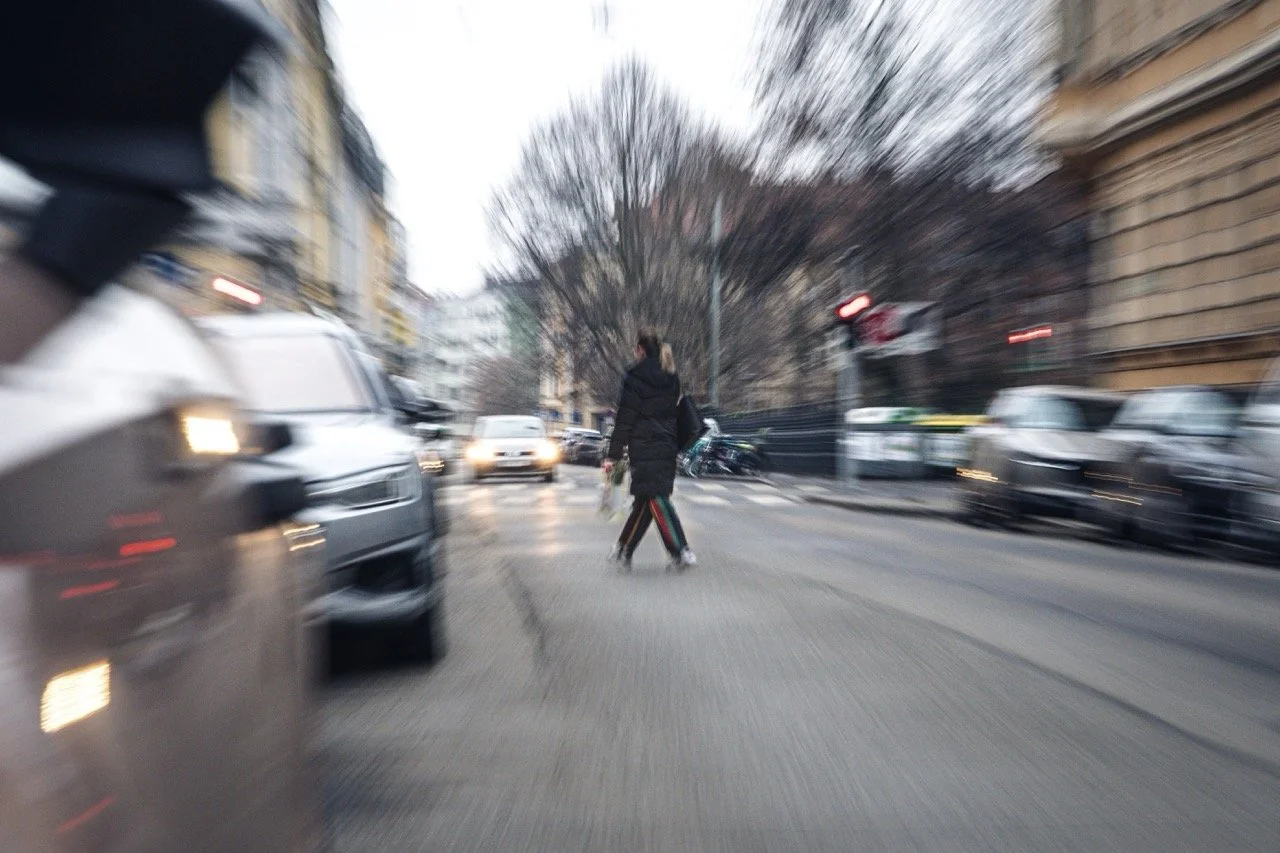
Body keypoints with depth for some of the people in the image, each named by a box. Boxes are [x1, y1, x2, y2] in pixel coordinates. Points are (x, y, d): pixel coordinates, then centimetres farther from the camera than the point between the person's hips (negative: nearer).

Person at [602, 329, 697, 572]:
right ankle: (623, 551, 22)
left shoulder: (635, 376, -7)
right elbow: (673, 412, 15)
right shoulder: (671, 377, 14)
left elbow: (625, 417, -10)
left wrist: (613, 454, -7)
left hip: (644, 447, -7)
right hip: (667, 445, 7)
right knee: (645, 499, 10)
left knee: (655, 498, -4)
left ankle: (681, 552, -11)